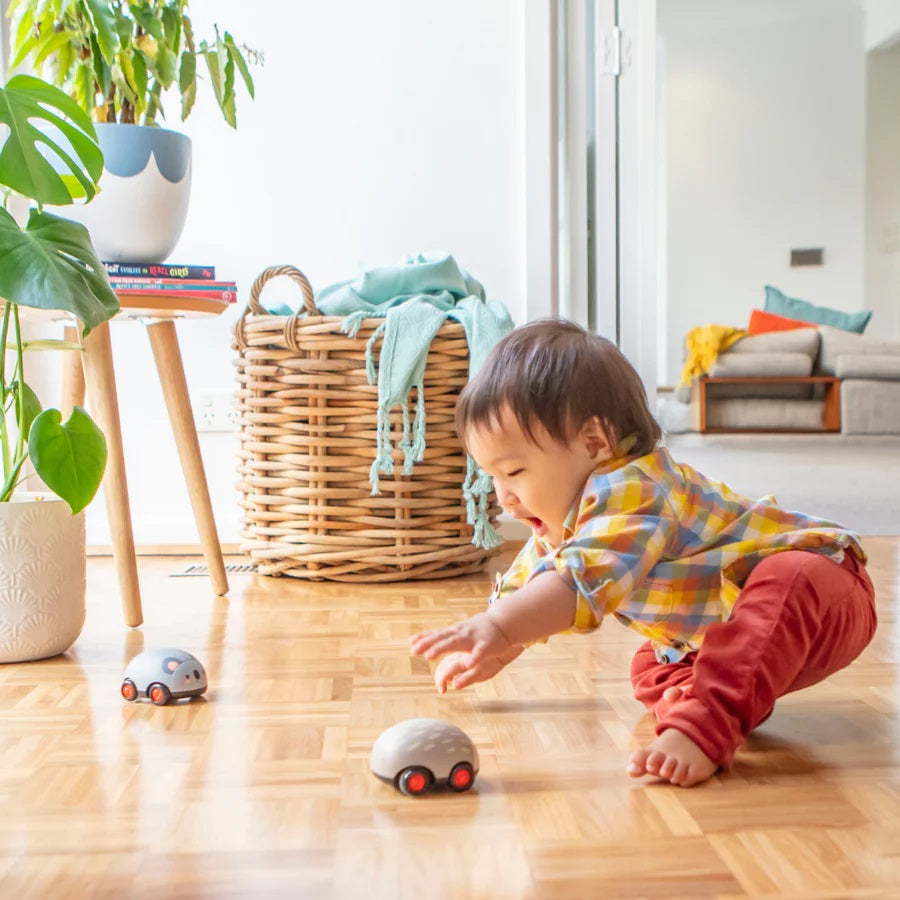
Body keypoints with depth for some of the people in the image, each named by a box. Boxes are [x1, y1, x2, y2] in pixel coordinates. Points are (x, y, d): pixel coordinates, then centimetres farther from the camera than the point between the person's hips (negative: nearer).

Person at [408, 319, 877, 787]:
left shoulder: (633, 492, -33)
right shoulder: (565, 516, 1)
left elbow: (585, 579, -48)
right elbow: (525, 587, 17)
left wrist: (495, 628, -56)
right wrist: (490, 654, 18)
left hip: (823, 589, -9)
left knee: (791, 582, -41)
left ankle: (705, 727, -47)